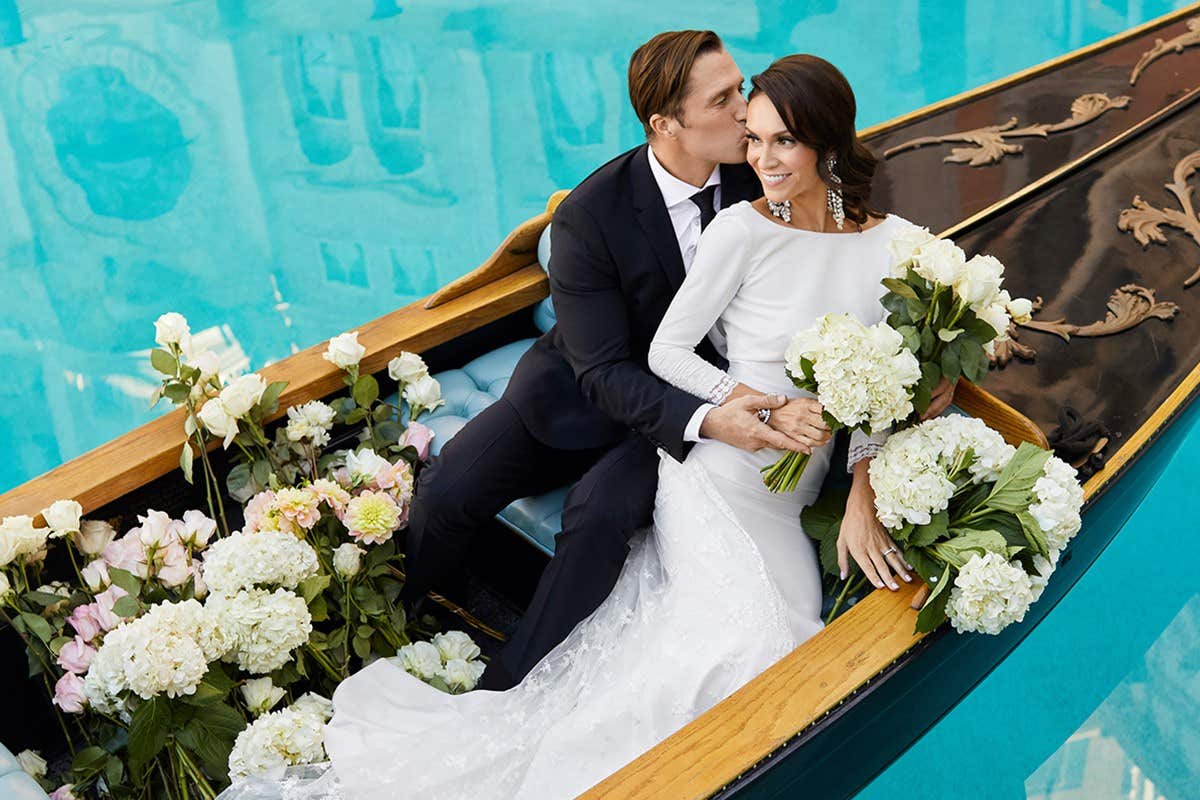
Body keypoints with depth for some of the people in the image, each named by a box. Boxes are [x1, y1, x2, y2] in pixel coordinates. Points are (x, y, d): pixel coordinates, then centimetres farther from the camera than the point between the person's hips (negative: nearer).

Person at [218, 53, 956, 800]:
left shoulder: (891, 243, -1)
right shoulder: (744, 228, -11)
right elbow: (667, 352, -7)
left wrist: (865, 494, -9)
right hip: (721, 466, -5)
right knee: (747, 636, -22)